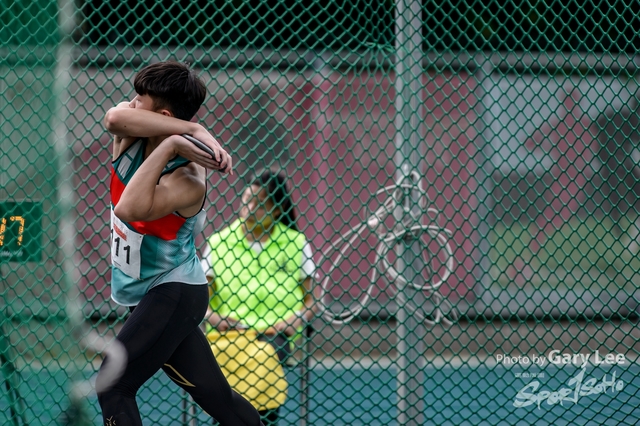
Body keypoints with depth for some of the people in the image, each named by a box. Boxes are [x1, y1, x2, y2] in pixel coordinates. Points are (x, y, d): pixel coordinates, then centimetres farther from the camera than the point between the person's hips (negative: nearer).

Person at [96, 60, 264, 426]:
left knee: (113, 387, -13)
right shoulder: (132, 135, -5)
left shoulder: (188, 179, -25)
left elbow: (130, 209, -42)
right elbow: (115, 117, -30)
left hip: (173, 295, -8)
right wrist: (191, 130, -37)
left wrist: (169, 146, -39)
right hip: (151, 297, 8)